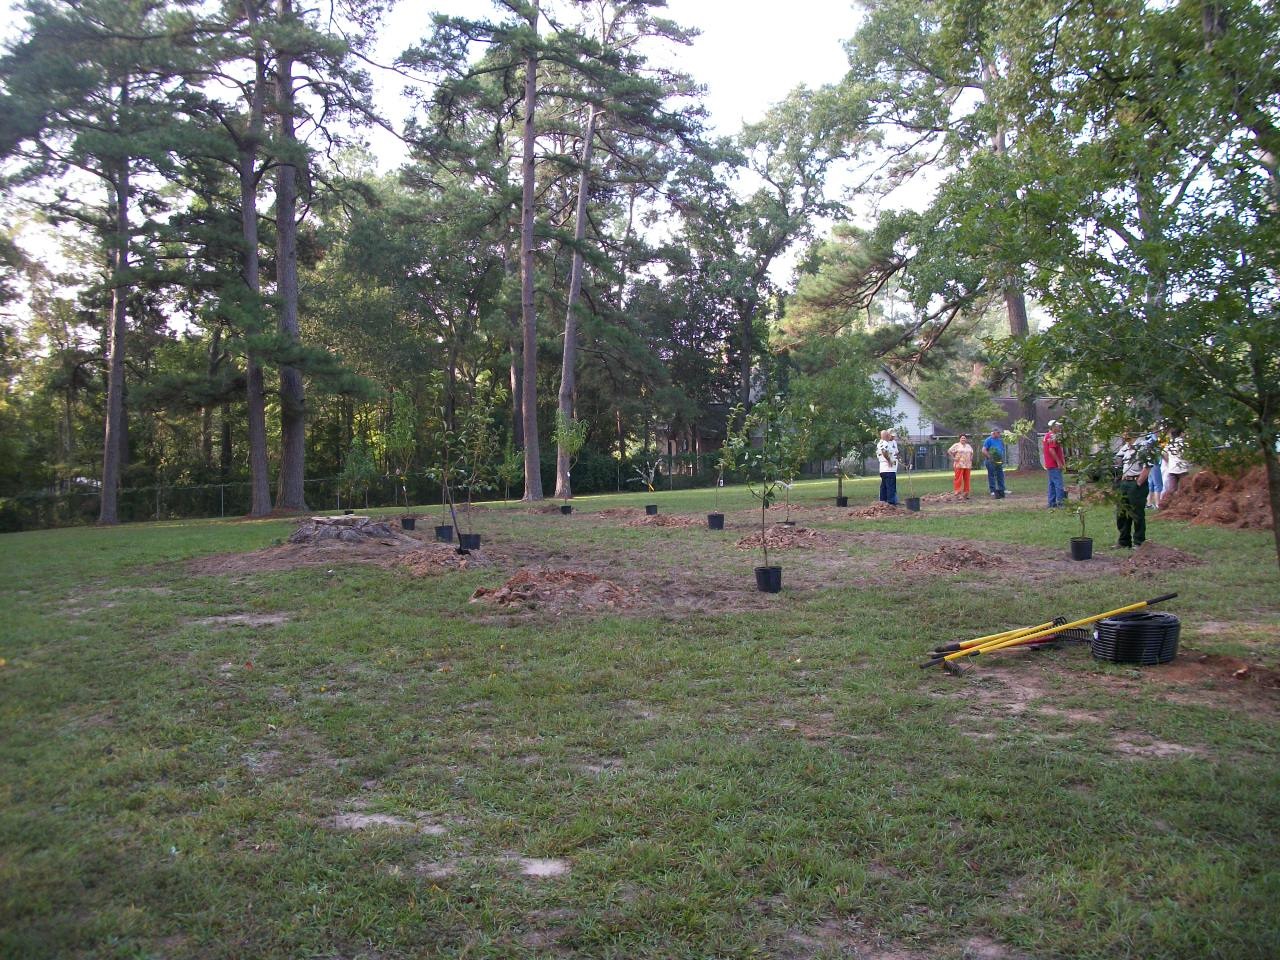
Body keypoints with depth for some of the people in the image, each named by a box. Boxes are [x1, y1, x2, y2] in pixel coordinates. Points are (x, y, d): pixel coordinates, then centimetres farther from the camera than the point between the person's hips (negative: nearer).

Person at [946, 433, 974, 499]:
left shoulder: (968, 446, 19)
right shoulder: (956, 445, 0)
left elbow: (971, 453, 33)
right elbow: (949, 451, -4)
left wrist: (971, 458, 17)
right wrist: (953, 458, -10)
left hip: (967, 465, 5)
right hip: (959, 465, -5)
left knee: (966, 479, 4)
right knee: (958, 478, -10)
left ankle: (966, 493, 8)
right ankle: (957, 491, -9)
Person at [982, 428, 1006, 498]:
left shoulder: (1000, 441, 14)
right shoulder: (988, 440, -7)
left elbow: (1002, 450, 23)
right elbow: (984, 451, -12)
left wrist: (1003, 459, 11)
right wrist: (990, 457, -16)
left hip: (999, 461, 7)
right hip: (991, 462, -7)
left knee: (1000, 476, 9)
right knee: (991, 476, -3)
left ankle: (1001, 490, 17)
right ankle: (993, 491, 1)